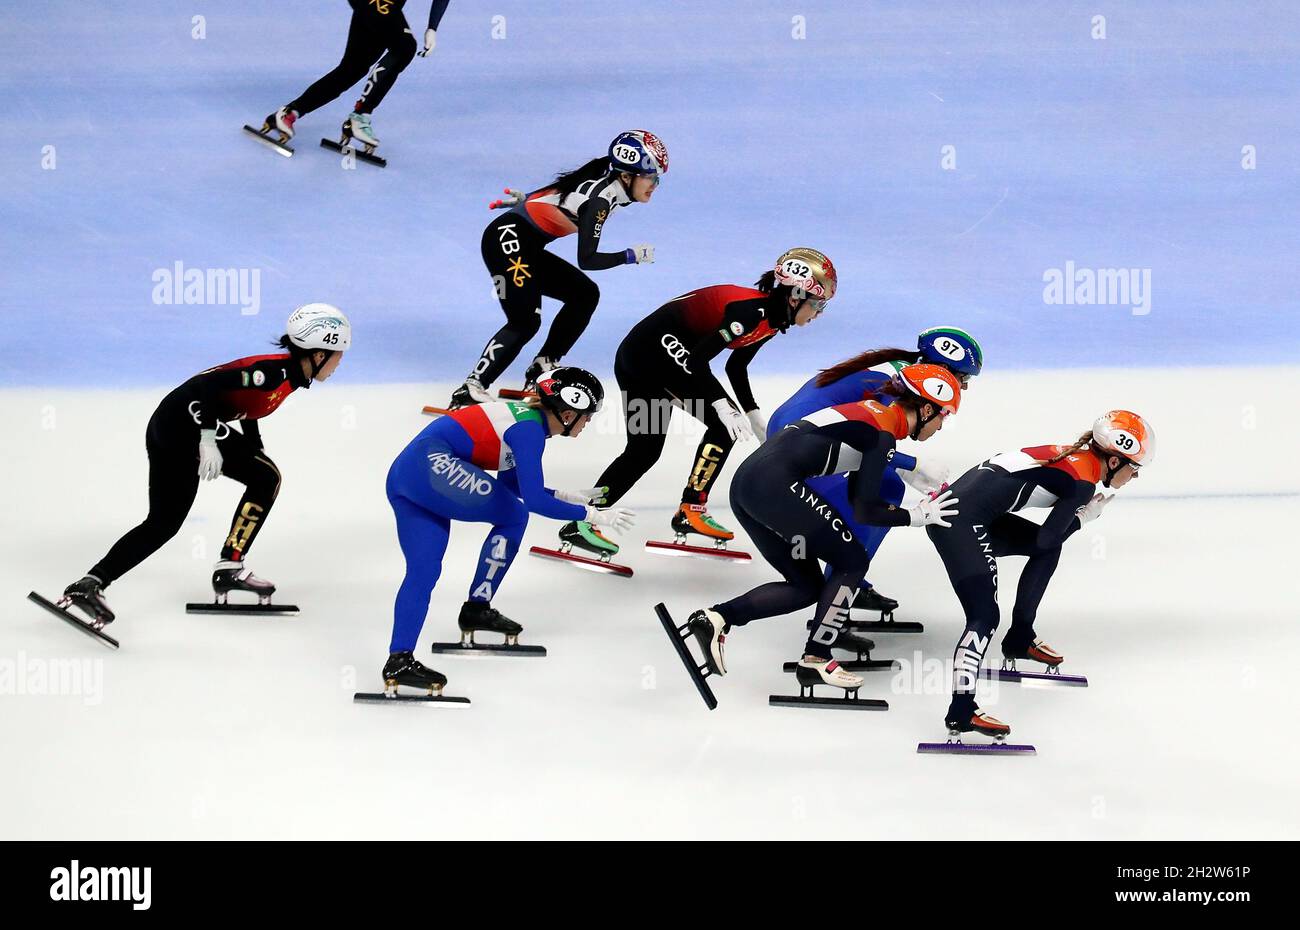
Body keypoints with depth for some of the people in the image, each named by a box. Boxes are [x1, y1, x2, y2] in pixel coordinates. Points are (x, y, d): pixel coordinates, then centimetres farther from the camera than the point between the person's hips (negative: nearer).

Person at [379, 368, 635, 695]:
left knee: (422, 570, 5)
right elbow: (534, 500, -17)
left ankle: (399, 659, -2)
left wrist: (566, 496, 24)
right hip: (431, 463, -9)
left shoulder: (527, 415, 17)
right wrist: (592, 515, -10)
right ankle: (477, 608, 7)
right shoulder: (530, 429, -11)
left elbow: (510, 483, 27)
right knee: (513, 516, 2)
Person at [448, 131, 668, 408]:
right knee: (525, 322, -19)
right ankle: (471, 390, -23)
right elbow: (587, 260, -23)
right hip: (507, 241, -10)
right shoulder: (600, 199, -21)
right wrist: (631, 256, -13)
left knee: (585, 294, 9)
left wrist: (526, 201, 30)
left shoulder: (605, 185, 6)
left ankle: (543, 366, 10)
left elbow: (554, 195, 19)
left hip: (526, 248, 10)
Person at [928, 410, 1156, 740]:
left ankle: (1019, 639, 33)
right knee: (985, 615, -17)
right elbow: (1047, 537, -7)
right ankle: (961, 711, -27)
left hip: (979, 512, 10)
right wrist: (1085, 516, 6)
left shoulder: (1073, 455, 14)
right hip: (957, 523, -10)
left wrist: (1079, 510, 6)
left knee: (1047, 551, 24)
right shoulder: (1083, 481, -11)